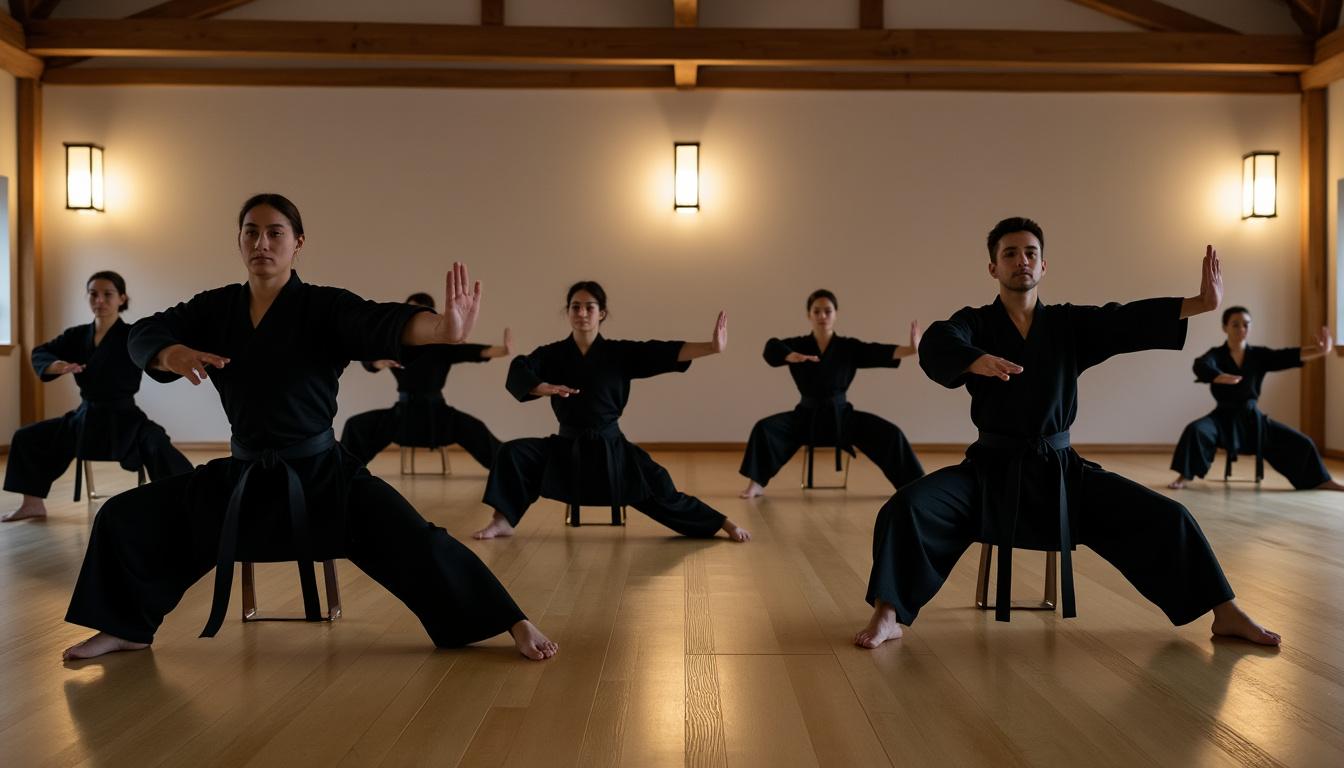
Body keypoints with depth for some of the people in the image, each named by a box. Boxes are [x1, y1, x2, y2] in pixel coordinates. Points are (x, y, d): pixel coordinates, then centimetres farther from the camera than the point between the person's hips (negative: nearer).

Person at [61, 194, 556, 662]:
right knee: (124, 519, 5)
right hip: (241, 478, 5)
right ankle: (128, 630, 27)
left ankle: (516, 626, -11)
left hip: (322, 476, -5)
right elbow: (144, 335, -4)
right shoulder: (216, 309, 3)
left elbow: (384, 324, -30)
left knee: (416, 544, -21)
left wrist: (442, 329, -53)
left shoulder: (324, 308, -11)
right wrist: (173, 354, -30)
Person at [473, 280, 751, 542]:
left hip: (611, 448, -2)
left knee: (660, 492, -4)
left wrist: (712, 348, -30)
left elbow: (667, 353, -16)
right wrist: (544, 387, -42)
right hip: (567, 447, 2)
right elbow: (517, 372, -19)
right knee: (512, 454, -15)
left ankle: (726, 525, 10)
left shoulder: (620, 353, -4)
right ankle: (503, 522, 1)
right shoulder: (553, 354, -2)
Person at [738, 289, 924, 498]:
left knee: (890, 433, -15)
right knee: (764, 428, -21)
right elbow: (772, 348, -24)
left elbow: (881, 352, -16)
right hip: (807, 416, 0)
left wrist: (912, 349, -35)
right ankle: (757, 484, -8)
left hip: (841, 415, 0)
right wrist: (793, 356, -47)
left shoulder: (850, 347, -2)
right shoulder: (798, 345, -3)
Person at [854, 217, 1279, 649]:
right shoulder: (974, 324, -1)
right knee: (908, 507, -27)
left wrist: (1201, 304, -25)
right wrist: (976, 359, -48)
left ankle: (1226, 615, 9)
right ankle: (887, 616, -19)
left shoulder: (1069, 324, 8)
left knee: (1165, 517, -7)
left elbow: (1131, 321, -8)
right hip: (992, 468, -2)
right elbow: (936, 345, -25)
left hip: (1061, 469, 2)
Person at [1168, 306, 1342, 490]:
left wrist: (1320, 351, -30)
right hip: (1225, 416, -3)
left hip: (1253, 418, 3)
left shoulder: (1259, 355, 3)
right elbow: (1201, 367, -32)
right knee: (1195, 430, -33)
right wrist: (1222, 378, -54)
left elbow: (1290, 356, -12)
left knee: (1300, 442, 1)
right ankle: (1184, 476, -21)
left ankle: (1321, 481, 22)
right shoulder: (1216, 355, -8)